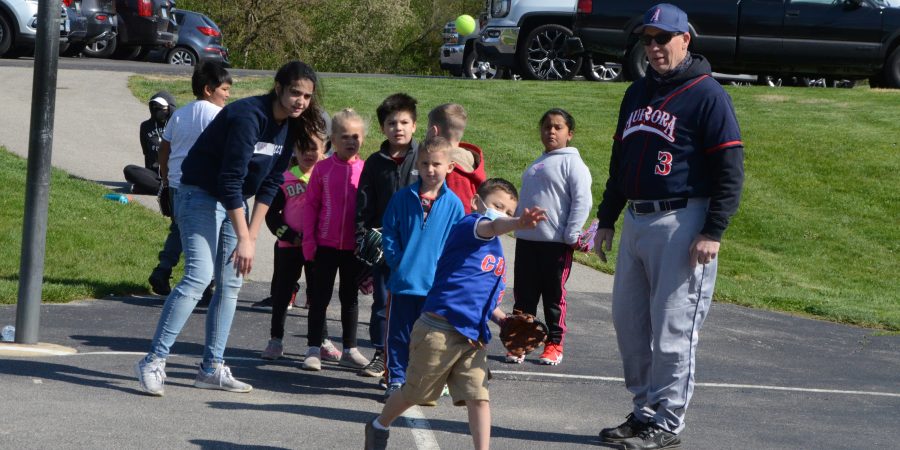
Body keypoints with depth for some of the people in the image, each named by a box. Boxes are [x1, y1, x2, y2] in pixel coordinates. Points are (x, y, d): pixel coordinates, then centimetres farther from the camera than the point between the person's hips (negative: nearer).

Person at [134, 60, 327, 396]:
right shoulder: (248, 117, -26)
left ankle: (212, 369, 12)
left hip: (235, 201, 8)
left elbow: (271, 183, 4)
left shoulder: (290, 127, -1)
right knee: (198, 276, -18)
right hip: (201, 195, -8)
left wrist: (252, 234, -3)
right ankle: (153, 362, -17)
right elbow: (230, 180, -27)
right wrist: (244, 239, -26)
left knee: (230, 285, 6)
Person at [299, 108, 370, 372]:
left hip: (354, 246, 1)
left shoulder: (366, 170, -2)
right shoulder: (323, 169, -3)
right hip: (325, 244, -1)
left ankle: (349, 350, 21)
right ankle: (314, 349, 10)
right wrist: (308, 239, -4)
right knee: (320, 297, 4)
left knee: (350, 296, 13)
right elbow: (310, 204, 1)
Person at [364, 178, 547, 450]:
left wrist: (500, 318, 8)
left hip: (473, 338, 7)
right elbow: (491, 227, -36)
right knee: (415, 394, 11)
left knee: (479, 398, -7)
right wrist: (518, 223, -57)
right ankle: (378, 428, 37)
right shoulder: (468, 225, -11)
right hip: (439, 332, -7)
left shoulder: (497, 254, 15)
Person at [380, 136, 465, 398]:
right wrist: (397, 261, -6)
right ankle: (396, 379, 17)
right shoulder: (402, 198, 1)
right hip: (403, 280, 1)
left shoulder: (453, 204, 0)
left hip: (435, 283, -1)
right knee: (399, 335, 6)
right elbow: (389, 234, 5)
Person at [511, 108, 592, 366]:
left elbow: (582, 200, -14)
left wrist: (572, 235, -18)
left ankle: (555, 344, 10)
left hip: (555, 243, -7)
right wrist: (518, 226, 18)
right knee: (524, 294, 8)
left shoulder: (571, 163, -6)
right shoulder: (537, 165, 19)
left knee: (554, 296, 2)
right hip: (526, 240, 7)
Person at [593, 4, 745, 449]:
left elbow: (730, 170, -11)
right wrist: (606, 220, 22)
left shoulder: (707, 95, -8)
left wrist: (713, 232, -17)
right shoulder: (637, 93, 16)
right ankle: (644, 411, 19)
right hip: (635, 223, 8)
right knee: (629, 322, 9)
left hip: (682, 224, -8)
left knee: (673, 329, -6)